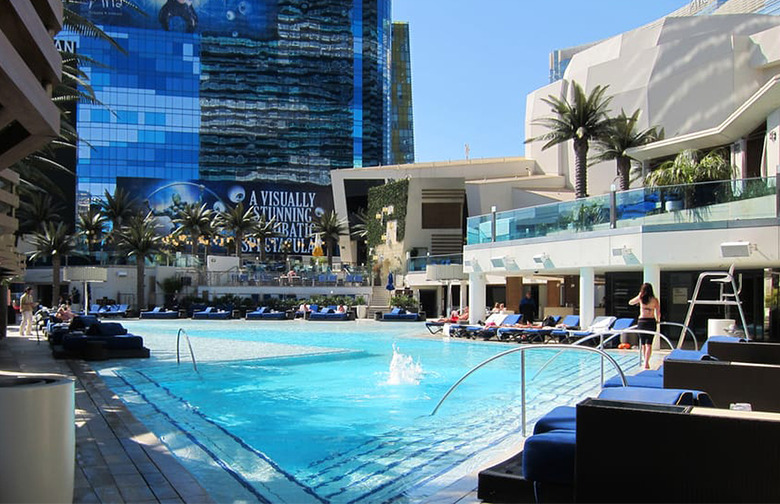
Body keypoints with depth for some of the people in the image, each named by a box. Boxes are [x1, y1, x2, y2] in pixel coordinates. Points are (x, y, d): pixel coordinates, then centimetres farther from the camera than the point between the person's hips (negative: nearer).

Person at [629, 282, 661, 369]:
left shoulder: (640, 298, 0)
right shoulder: (655, 300, 0)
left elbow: (630, 302, 18)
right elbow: (658, 313, 1)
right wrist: (657, 320, 20)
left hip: (642, 321, 0)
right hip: (651, 322, 0)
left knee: (643, 344, 13)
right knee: (649, 344, 3)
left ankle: (646, 362, 20)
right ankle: (646, 363, -6)